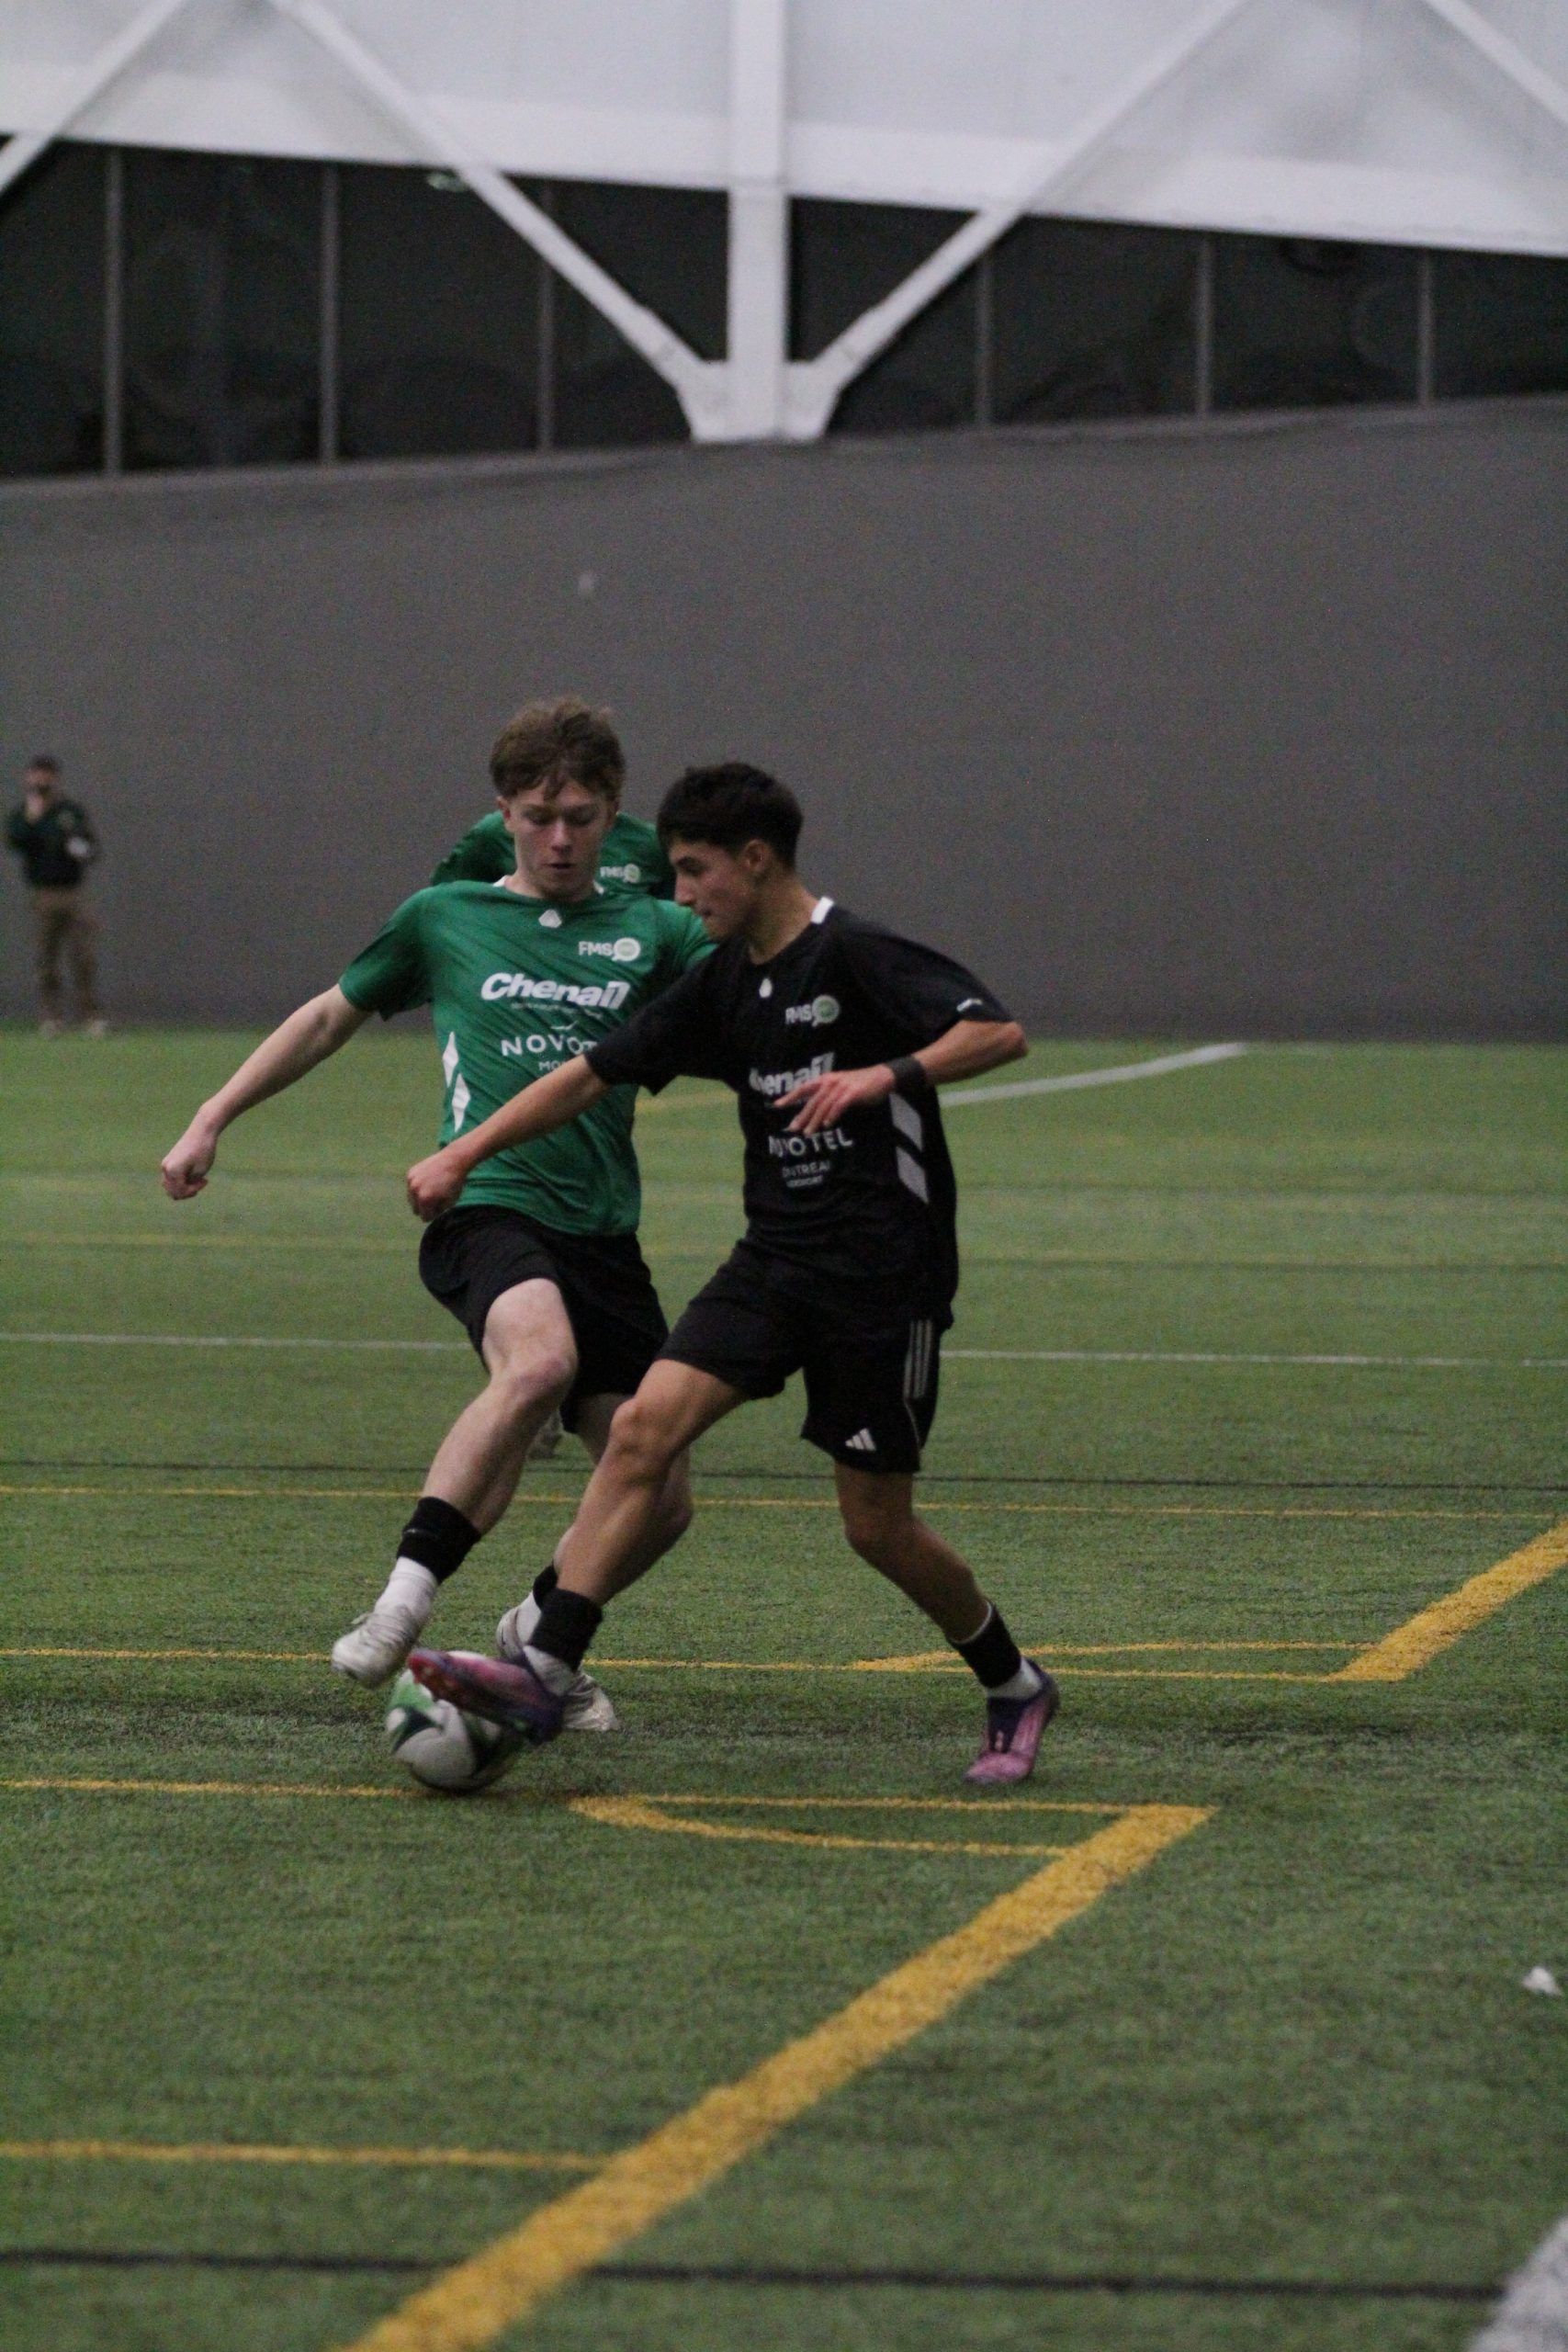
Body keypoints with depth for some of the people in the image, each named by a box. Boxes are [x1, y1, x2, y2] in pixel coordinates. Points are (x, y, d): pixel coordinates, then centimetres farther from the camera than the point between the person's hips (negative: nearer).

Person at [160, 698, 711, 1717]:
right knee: (540, 1362, -38)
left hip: (603, 1235, 3)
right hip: (487, 1206, -3)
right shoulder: (443, 919, 12)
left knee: (661, 1500, 0)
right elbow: (332, 1017, 24)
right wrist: (212, 1121, 23)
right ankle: (404, 1600, -38)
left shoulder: (652, 933, 11)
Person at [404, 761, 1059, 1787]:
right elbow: (594, 1073, 16)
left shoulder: (856, 956, -11)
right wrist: (464, 1154, 13)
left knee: (877, 1526, 0)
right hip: (774, 1265, 7)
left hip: (885, 1274, -6)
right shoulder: (725, 983, 11)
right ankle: (543, 1670, -19)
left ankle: (1014, 1688, 23)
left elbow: (1000, 1031, -21)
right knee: (643, 1430, -13)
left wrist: (886, 1074, -34)